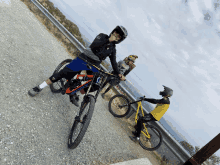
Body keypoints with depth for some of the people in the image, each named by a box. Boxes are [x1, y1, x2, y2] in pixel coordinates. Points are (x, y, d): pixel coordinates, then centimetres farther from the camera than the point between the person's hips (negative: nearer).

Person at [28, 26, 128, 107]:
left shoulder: (113, 49, 11)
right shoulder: (102, 36, 3)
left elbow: (114, 63, 9)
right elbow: (93, 45, -15)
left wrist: (118, 74, -2)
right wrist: (108, 40, -14)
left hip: (93, 67, 4)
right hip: (83, 59, -3)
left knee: (95, 86, -9)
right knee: (62, 73, -12)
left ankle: (74, 94, 12)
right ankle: (39, 88, -1)